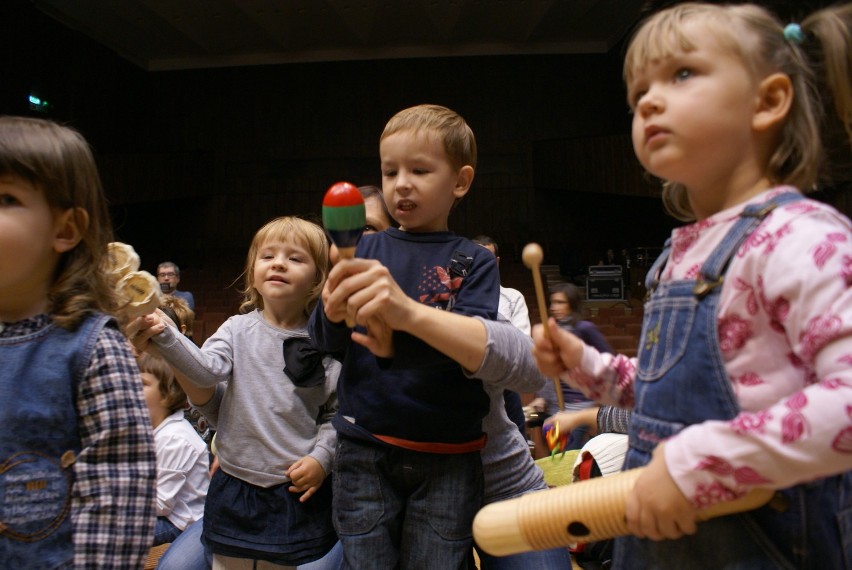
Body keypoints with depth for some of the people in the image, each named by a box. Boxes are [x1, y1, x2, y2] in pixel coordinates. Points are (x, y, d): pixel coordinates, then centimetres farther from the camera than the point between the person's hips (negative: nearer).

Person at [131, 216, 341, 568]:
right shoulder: (238, 330, -3)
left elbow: (335, 413, 0)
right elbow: (206, 369, -20)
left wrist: (321, 457, -11)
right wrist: (164, 336, -34)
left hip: (299, 490, -1)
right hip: (235, 487, 2)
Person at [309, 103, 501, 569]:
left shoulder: (474, 262, -2)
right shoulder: (368, 250, 3)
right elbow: (324, 339, -1)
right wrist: (333, 315, -25)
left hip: (448, 456, -1)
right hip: (366, 447, 2)